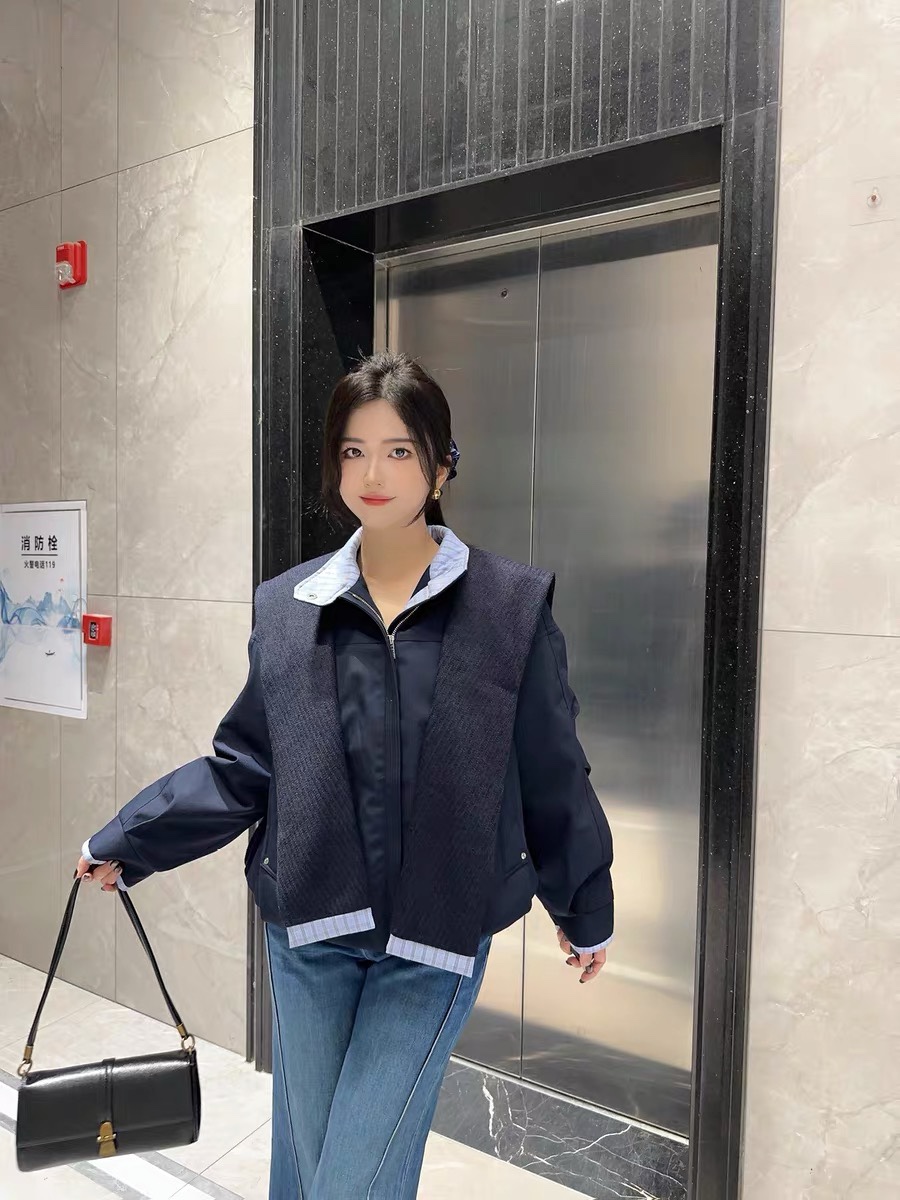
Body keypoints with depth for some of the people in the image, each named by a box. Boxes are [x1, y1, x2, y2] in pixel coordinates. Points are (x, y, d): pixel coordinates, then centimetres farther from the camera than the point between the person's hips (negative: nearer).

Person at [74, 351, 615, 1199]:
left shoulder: (512, 604, -7)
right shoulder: (286, 608, -1)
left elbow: (551, 775, -1)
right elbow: (243, 765, 5)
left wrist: (585, 909, 8)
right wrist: (126, 843, 4)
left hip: (436, 936, -2)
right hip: (308, 928, 3)